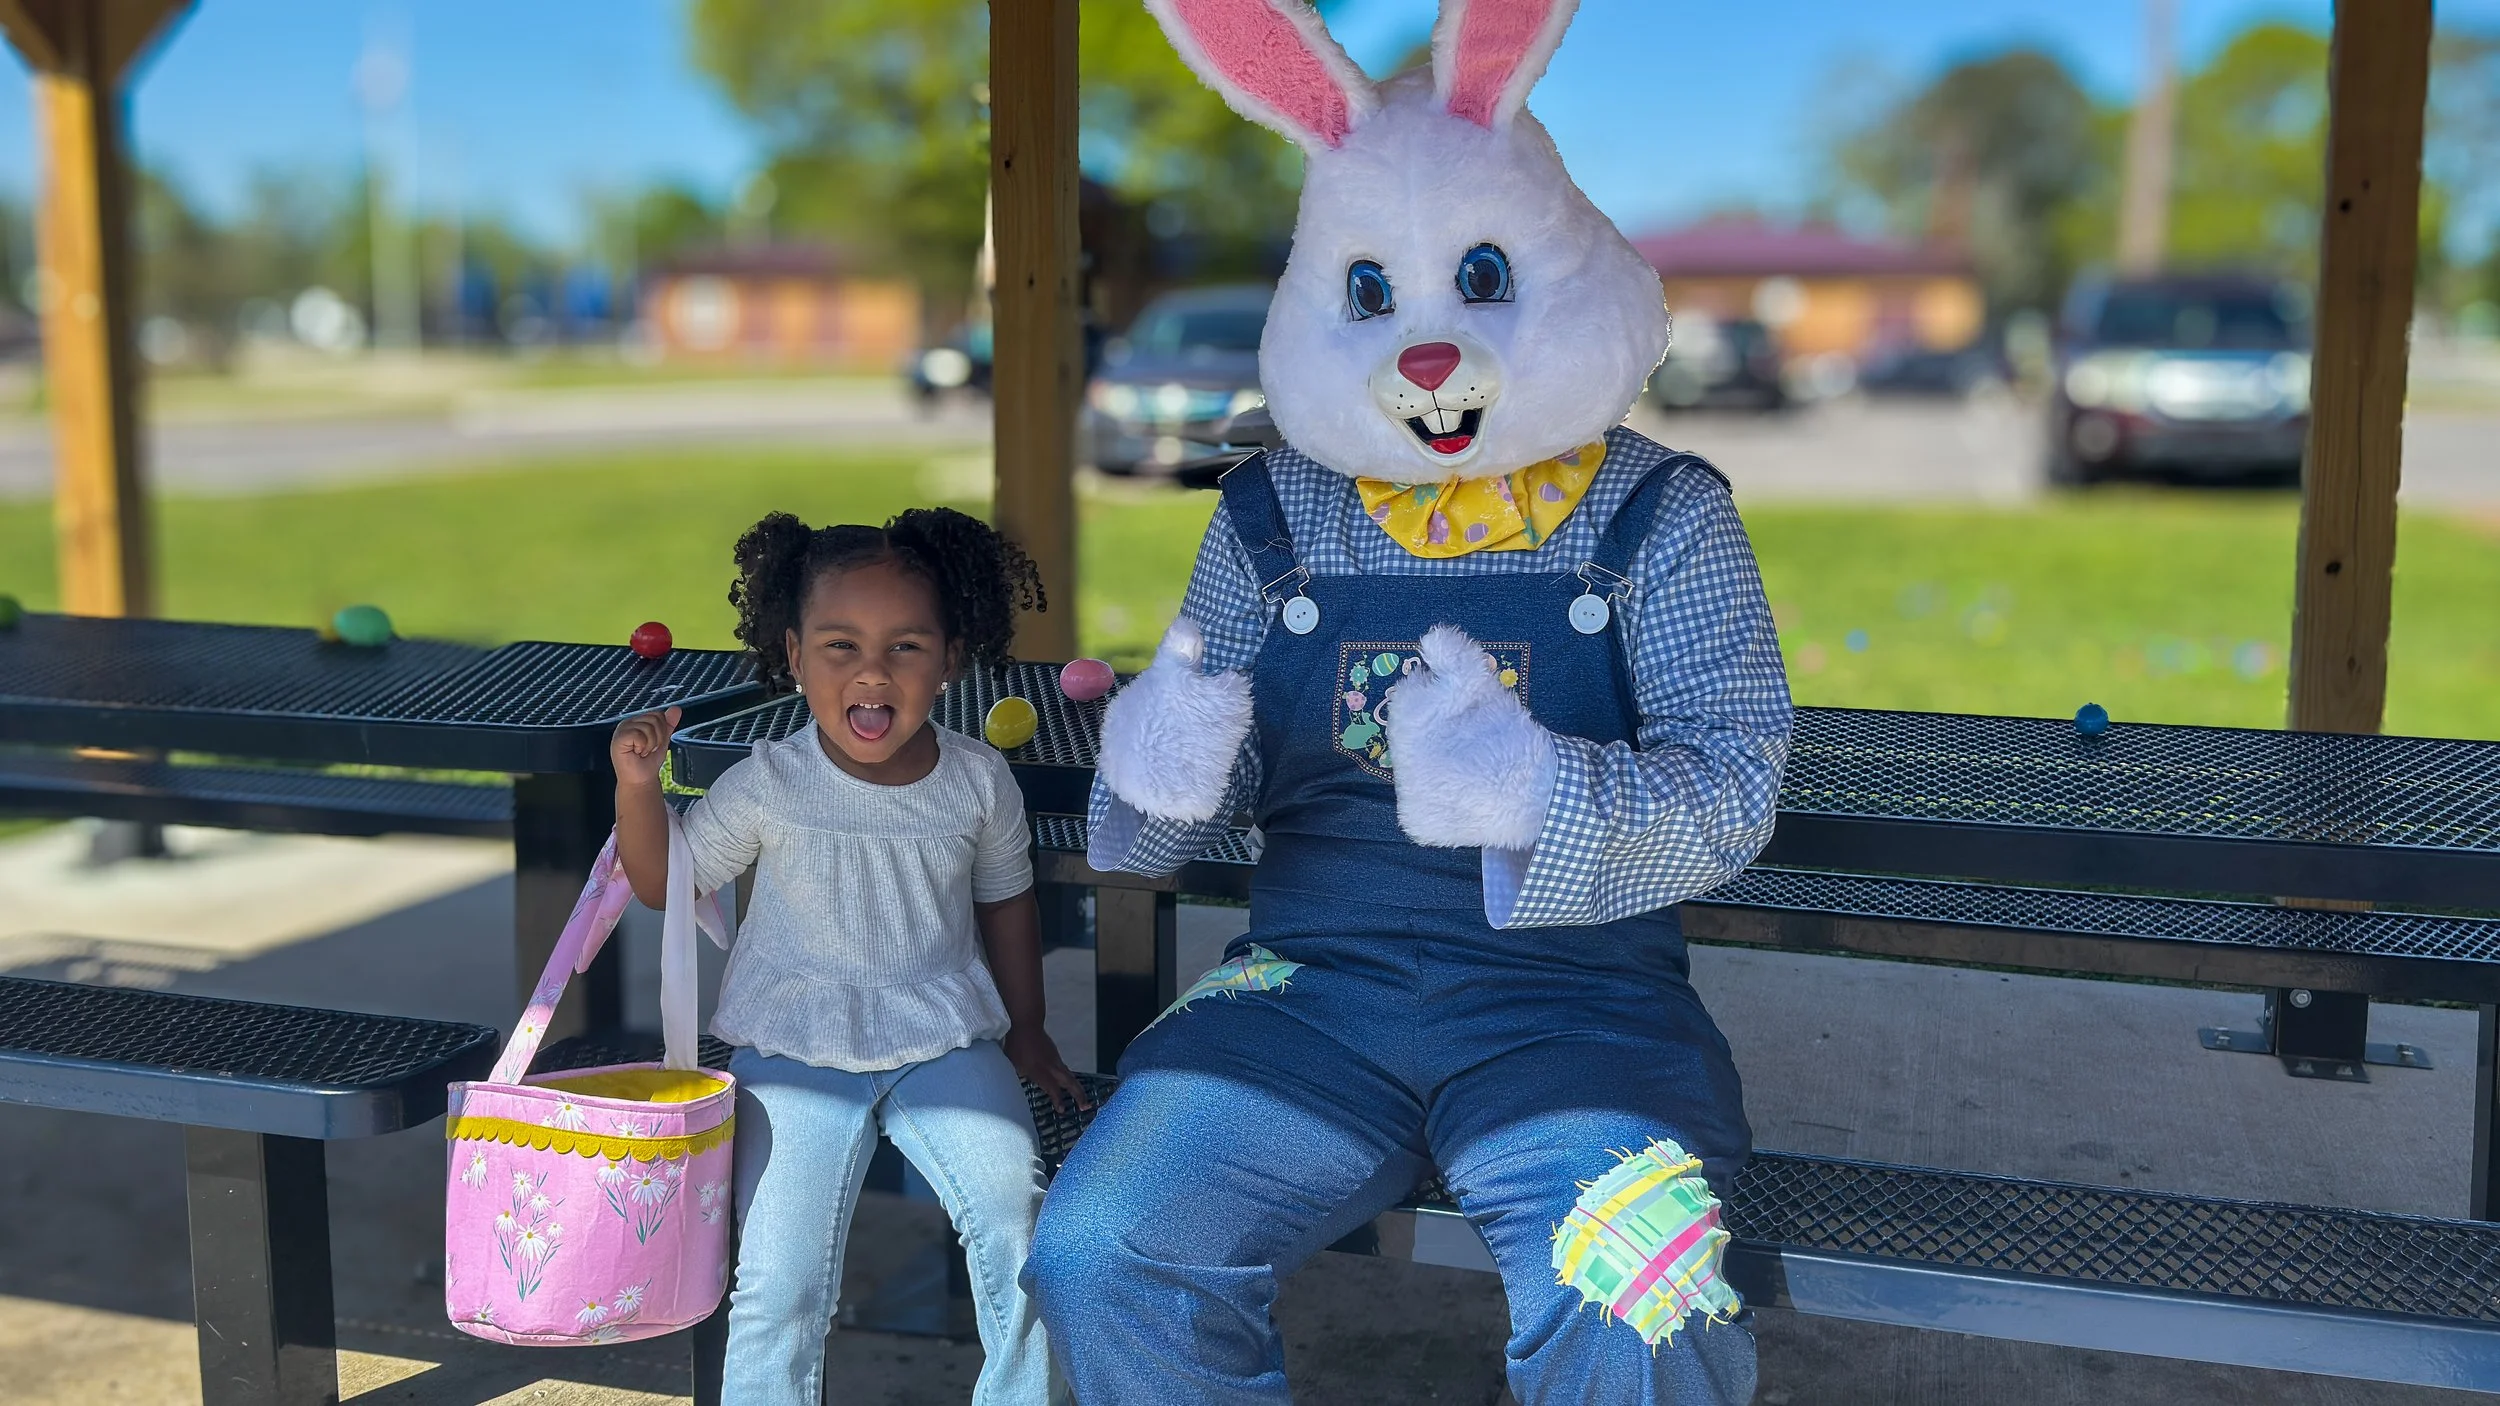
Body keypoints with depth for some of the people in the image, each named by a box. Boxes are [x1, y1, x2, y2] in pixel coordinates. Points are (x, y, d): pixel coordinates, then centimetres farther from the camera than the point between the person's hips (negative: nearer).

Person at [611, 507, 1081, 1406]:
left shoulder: (978, 780, -2)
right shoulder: (768, 787, -7)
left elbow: (1004, 903, 13)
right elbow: (665, 883, 4)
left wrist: (1024, 1033, 18)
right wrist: (638, 788, -14)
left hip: (944, 1044, 1)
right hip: (794, 1055, -1)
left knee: (1016, 1220, -15)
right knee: (778, 1282, -11)